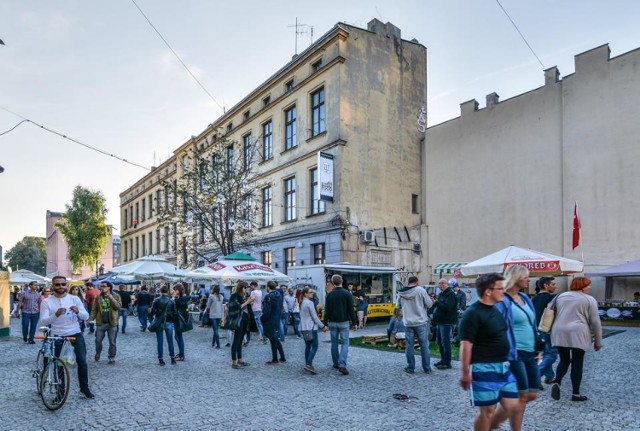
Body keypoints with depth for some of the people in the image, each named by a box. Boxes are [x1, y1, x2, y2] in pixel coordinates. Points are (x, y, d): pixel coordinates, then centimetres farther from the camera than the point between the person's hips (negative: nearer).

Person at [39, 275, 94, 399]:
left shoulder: (74, 299, -1)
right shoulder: (46, 302, -5)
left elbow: (86, 316, -4)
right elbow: (43, 321, -15)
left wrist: (78, 311, -26)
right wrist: (56, 314, -33)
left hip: (76, 335, 1)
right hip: (58, 337, -1)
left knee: (82, 362, 3)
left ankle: (85, 388, 18)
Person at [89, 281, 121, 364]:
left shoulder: (116, 296, -2)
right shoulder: (98, 297, 4)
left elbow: (119, 306, -14)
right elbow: (94, 310, 4)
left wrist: (111, 298, -23)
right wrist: (90, 319, -9)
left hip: (112, 323, -2)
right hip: (100, 323, 2)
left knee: (112, 342, 4)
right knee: (98, 340, 10)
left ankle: (112, 357, 16)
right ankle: (98, 353, 36)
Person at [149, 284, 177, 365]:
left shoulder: (156, 300, -7)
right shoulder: (171, 301, -3)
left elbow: (152, 312, -9)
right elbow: (174, 313, -2)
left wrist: (153, 314, 13)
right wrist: (173, 321, 13)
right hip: (169, 323, 1)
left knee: (160, 342, 7)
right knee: (170, 341, 11)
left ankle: (161, 360, 9)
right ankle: (172, 358, 15)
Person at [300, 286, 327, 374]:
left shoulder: (302, 303, 12)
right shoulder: (309, 303, -15)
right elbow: (314, 317, -15)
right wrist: (323, 326, -7)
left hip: (304, 328, 9)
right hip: (311, 328, -9)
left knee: (307, 346, 13)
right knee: (314, 347, -5)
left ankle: (307, 364, 14)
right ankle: (309, 364, -14)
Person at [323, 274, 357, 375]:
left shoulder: (329, 295, -1)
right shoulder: (347, 294, -7)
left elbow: (327, 311, 0)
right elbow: (351, 310, -7)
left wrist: (325, 323, 7)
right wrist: (354, 322, 0)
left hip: (332, 322, 2)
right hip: (344, 322, -2)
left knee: (334, 343, 14)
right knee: (344, 343, 0)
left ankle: (336, 363, 22)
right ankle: (342, 365, -14)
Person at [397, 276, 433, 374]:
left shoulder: (401, 293, -1)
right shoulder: (420, 290, -10)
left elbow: (398, 306, 14)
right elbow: (429, 304, -6)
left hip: (408, 323, 2)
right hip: (421, 322, -2)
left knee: (409, 346, 10)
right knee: (424, 346, 8)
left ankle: (410, 368, 15)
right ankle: (427, 368, 15)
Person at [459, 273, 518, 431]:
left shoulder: (496, 309, 9)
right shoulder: (473, 313, -18)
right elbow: (466, 345, -19)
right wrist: (465, 372, -19)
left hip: (503, 367, 9)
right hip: (484, 369, -8)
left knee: (512, 406, 12)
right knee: (487, 411, 2)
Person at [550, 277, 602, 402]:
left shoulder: (561, 296, 16)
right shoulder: (589, 300, 3)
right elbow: (595, 322, 0)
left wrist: (551, 330, 24)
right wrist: (598, 341, 6)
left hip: (559, 334, 4)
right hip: (578, 334, -4)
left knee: (564, 361, 16)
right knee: (577, 364, 5)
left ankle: (557, 383, -4)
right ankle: (576, 394, 10)